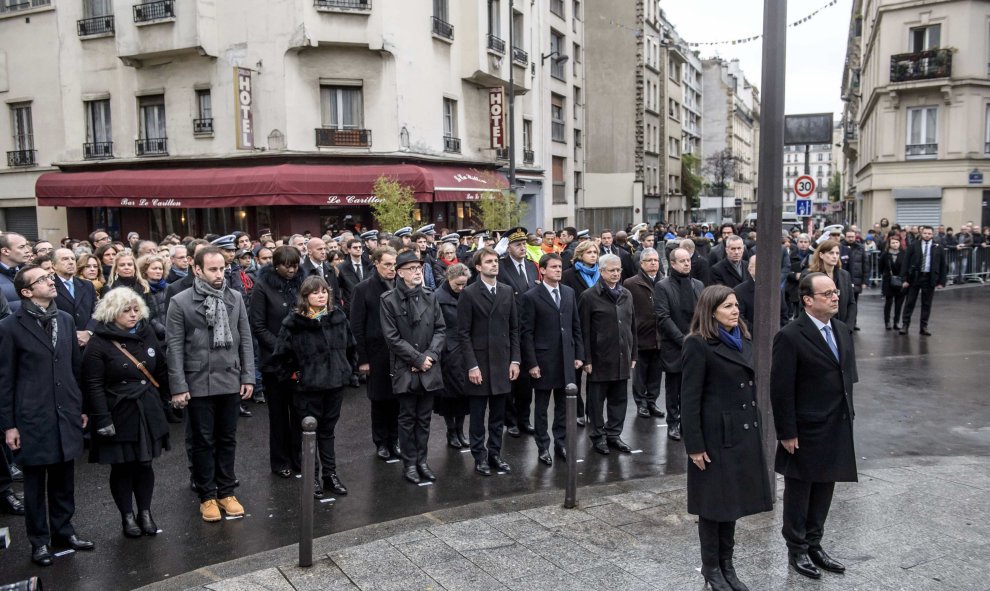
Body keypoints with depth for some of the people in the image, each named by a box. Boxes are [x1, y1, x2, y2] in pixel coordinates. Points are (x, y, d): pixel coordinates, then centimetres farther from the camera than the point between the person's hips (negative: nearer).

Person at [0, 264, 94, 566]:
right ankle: (39, 540, 22)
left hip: (66, 414, 4)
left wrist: (81, 406, 12)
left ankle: (63, 530, 28)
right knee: (35, 481, 8)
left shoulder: (66, 320, 7)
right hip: (33, 417, -4)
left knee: (64, 478, 12)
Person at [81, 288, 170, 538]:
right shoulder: (99, 343, -9)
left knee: (144, 464, 8)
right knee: (122, 468, 7)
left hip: (147, 413, 4)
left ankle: (145, 513, 22)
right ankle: (127, 517, 21)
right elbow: (93, 385, -12)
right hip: (118, 415, -3)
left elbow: (161, 371, 12)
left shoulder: (147, 334, 5)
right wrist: (102, 419, -15)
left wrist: (165, 399, 8)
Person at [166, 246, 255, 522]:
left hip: (231, 382, 3)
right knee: (204, 441, 8)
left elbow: (245, 340, 5)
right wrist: (178, 386, -9)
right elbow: (175, 347, -6)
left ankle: (226, 492, 25)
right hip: (198, 383, -3)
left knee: (227, 439, 12)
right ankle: (207, 495, 21)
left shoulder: (235, 298, 3)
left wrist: (248, 377, 2)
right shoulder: (180, 302, -6)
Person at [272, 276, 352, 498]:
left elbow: (348, 343, 16)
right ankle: (313, 478, 19)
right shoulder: (294, 322, -13)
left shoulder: (338, 316, 1)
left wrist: (343, 367, 15)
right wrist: (292, 376, -3)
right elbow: (279, 356, -7)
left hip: (335, 382, 4)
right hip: (308, 387, -4)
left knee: (328, 430, 15)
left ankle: (330, 474, 25)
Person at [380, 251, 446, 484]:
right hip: (405, 369, -3)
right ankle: (409, 463, 16)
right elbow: (392, 337, -10)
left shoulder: (430, 296, 5)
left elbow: (440, 329, 5)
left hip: (429, 368, 3)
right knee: (407, 418, 6)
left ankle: (422, 460, 21)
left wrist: (430, 355, -10)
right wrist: (417, 359, -12)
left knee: (424, 417, 10)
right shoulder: (389, 299, -6)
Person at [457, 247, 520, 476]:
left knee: (498, 414, 11)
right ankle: (480, 457, 17)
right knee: (478, 414, 6)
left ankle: (495, 453, 23)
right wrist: (471, 365, -13)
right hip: (479, 362, -4)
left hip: (502, 361, 4)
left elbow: (514, 328, 9)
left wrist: (515, 360, 3)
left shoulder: (507, 291, 7)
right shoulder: (469, 293, -6)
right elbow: (464, 333, -8)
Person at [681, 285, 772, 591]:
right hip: (716, 435, -7)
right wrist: (694, 446, -16)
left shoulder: (743, 341, 11)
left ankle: (727, 564, 29)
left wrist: (755, 429, 13)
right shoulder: (699, 345, -13)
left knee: (733, 499, 15)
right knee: (714, 502, 6)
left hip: (744, 433, 7)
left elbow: (750, 387, 16)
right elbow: (689, 399, -14)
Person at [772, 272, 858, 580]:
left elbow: (848, 375, 14)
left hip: (837, 429, 7)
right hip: (806, 432, -6)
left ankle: (814, 545, 34)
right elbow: (781, 390, -16)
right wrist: (787, 433, -15)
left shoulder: (842, 330, 5)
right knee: (799, 492, 10)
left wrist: (848, 414, 10)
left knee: (823, 490, 18)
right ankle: (796, 550, 27)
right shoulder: (791, 337, -18)